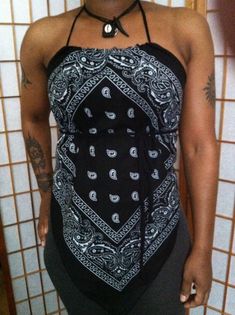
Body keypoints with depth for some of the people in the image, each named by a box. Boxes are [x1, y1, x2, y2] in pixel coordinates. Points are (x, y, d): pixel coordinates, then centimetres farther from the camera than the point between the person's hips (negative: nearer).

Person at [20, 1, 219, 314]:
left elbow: (200, 145, -7)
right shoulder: (44, 36, -3)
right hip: (72, 240, 2)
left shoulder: (187, 28, -7)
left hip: (158, 242, -1)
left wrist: (202, 247, -4)